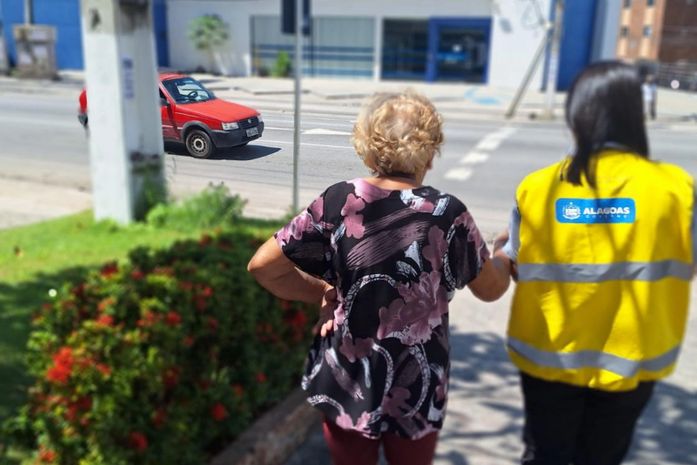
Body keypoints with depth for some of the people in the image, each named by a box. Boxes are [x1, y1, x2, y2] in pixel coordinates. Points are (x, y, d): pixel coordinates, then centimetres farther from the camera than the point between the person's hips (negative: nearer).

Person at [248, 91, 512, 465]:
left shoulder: (337, 202, -13)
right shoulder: (447, 214, -16)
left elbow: (263, 266, -10)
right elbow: (491, 288, -1)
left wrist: (322, 292, 2)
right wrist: (503, 256, 20)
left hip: (345, 384, 1)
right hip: (416, 391, -1)